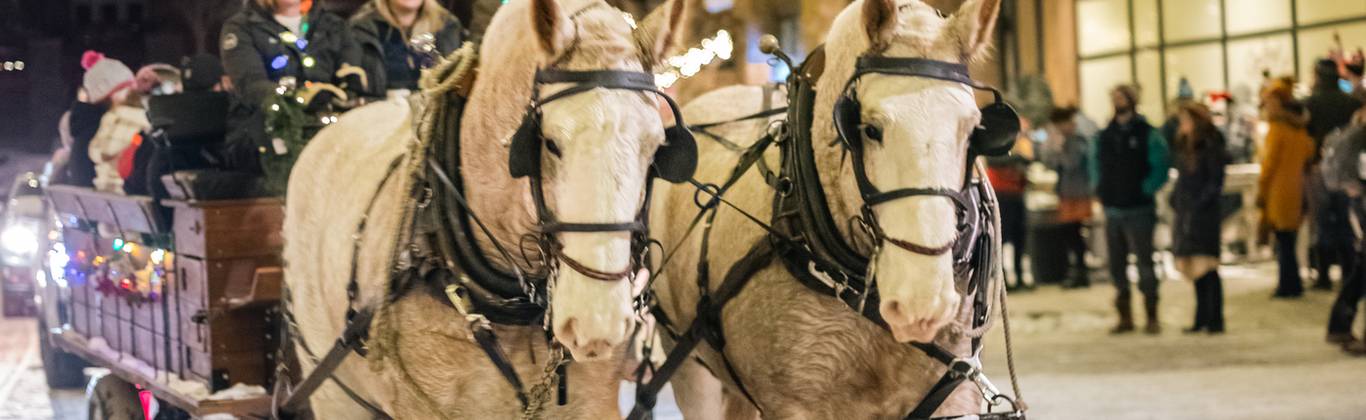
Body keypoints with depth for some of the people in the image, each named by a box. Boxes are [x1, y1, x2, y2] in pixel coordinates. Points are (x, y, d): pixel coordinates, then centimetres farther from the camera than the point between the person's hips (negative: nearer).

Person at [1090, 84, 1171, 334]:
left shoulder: (1148, 135, -4)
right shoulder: (1105, 135, 12)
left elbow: (1161, 167, -8)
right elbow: (1095, 163, 22)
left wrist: (1145, 190, -12)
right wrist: (1099, 189, 11)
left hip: (1139, 210, -5)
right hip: (1112, 210, 6)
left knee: (1144, 262, -5)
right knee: (1116, 265, 8)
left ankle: (1152, 317, 2)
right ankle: (1125, 316, 17)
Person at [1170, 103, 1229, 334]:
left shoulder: (1211, 146, -8)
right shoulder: (1182, 146, 14)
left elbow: (1216, 182, -11)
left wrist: (1200, 203, -16)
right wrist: (1175, 200, 8)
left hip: (1204, 213, -7)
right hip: (1185, 213, 7)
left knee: (1206, 268, -7)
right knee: (1195, 269, 10)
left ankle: (1215, 320, -3)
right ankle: (1202, 318, 16)